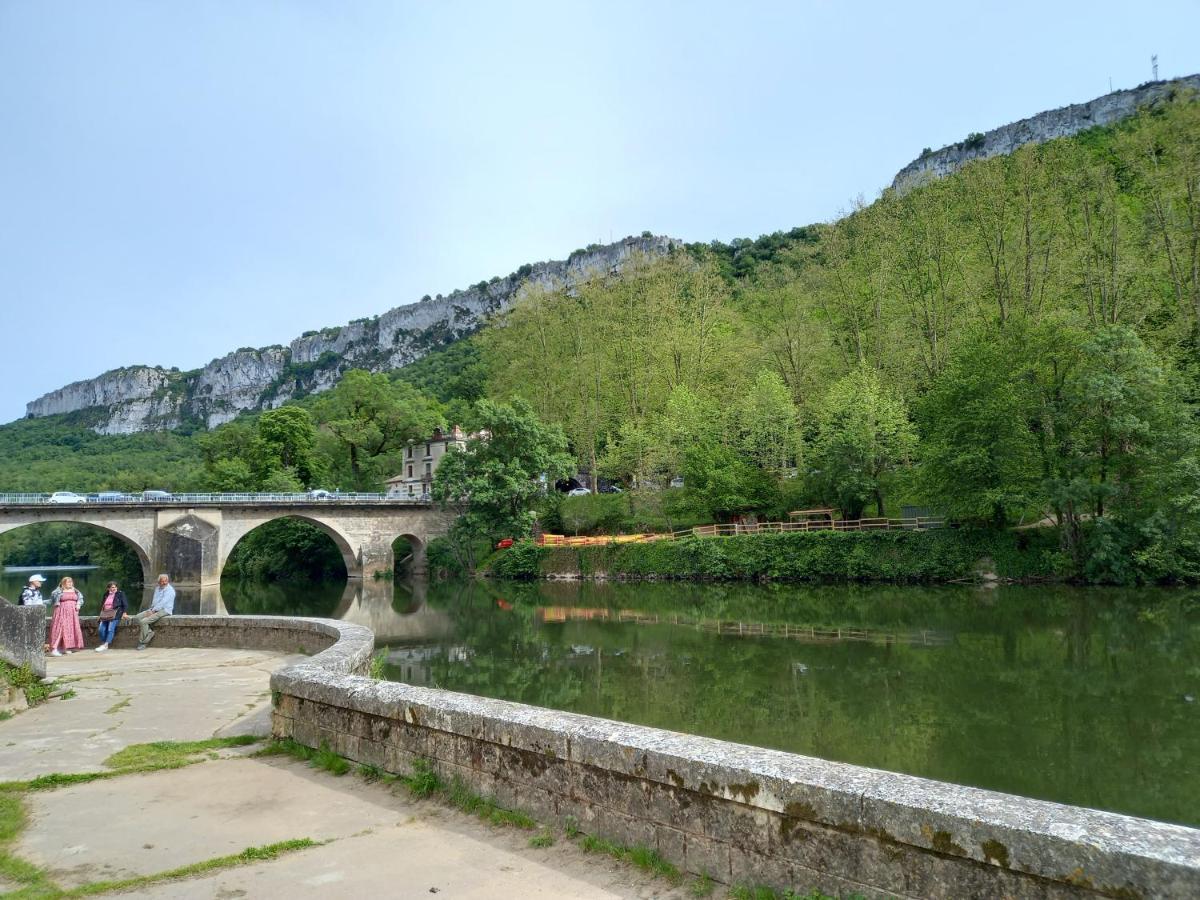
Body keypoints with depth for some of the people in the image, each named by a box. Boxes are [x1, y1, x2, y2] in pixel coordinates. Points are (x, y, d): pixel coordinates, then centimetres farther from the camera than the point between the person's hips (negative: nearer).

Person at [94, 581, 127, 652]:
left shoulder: (120, 594, 4)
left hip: (115, 613, -5)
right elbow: (102, 604, 25)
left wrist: (124, 613, -9)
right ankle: (103, 644, -1)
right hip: (105, 614, 5)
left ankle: (105, 645, -23)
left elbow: (125, 604, 1)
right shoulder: (106, 595, 17)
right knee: (101, 629, -14)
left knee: (110, 629, -21)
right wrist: (101, 613, 13)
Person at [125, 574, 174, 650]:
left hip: (164, 610, -9)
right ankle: (149, 632, -10)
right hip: (154, 609, 9)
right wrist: (151, 609, -1)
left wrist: (153, 611, -20)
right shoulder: (157, 588, 18)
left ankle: (142, 643, -12)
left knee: (144, 621, -23)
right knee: (137, 617, -10)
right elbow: (154, 601, 18)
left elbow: (163, 602, -18)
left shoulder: (170, 590, -10)